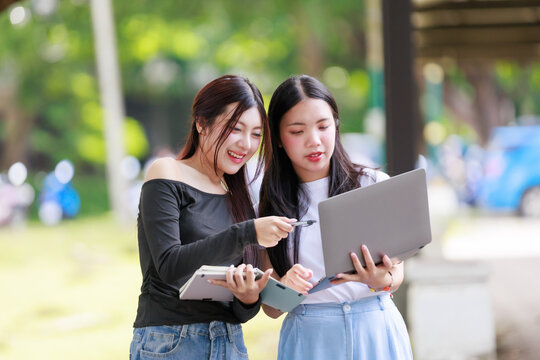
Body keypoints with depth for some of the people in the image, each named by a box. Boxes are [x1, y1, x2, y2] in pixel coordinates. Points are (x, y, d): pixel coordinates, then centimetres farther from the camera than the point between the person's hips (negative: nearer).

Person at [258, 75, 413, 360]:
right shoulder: (268, 208, 3)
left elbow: (397, 273, -1)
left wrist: (381, 280, -23)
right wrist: (283, 288, -20)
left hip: (376, 328, 0)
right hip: (309, 337, 0)